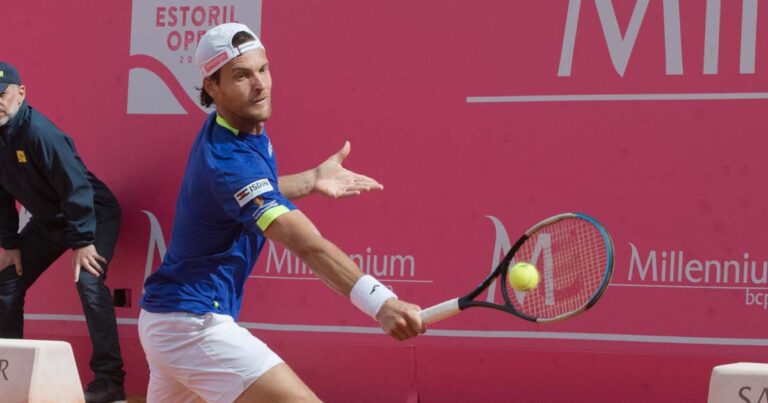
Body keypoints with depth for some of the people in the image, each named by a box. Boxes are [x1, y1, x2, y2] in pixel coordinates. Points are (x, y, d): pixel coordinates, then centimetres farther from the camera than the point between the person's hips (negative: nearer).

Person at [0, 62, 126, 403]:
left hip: (94, 214, -8)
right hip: (48, 220, 8)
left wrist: (82, 241, -29)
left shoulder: (38, 132, -29)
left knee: (88, 282, -26)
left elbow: (76, 185, -29)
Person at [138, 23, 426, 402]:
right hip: (194, 324, -11)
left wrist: (311, 179, 13)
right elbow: (307, 244, -38)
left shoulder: (235, 130, 5)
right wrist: (380, 301, -49)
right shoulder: (229, 160, -25)